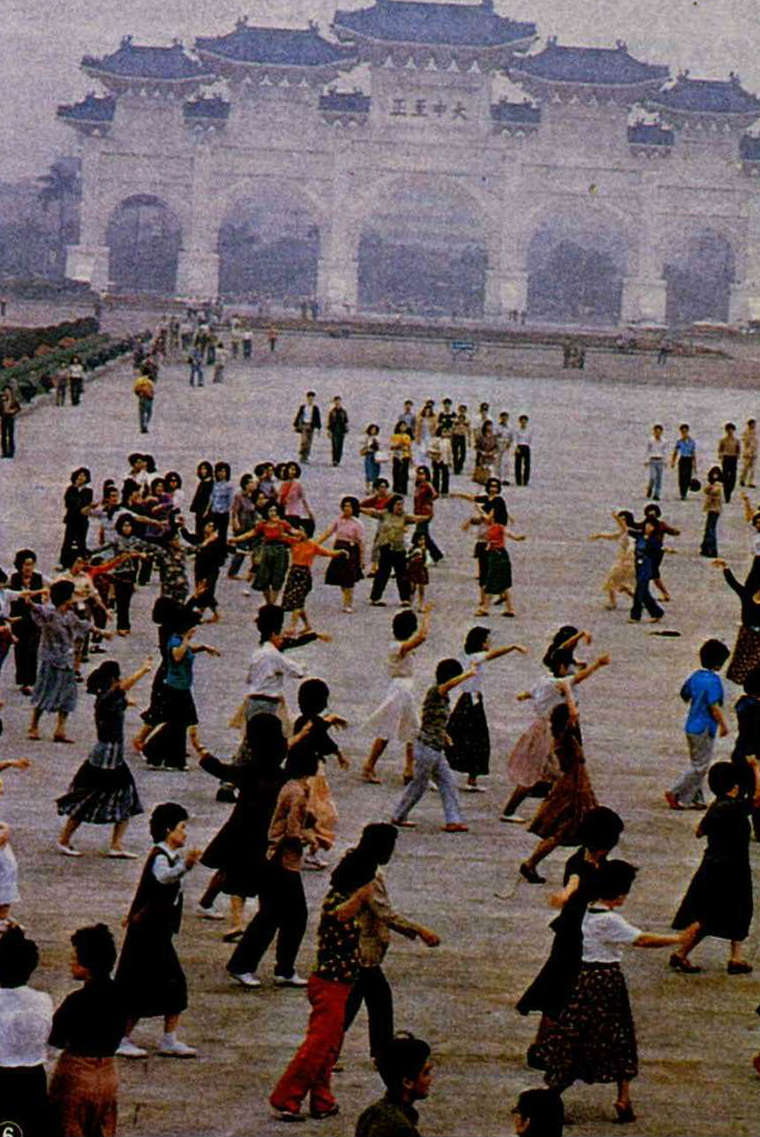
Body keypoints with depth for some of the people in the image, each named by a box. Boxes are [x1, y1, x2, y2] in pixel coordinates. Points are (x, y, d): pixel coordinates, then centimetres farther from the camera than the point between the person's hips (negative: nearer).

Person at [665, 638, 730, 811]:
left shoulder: (695, 676, 5)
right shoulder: (712, 680, -21)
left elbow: (684, 695, 17)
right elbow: (714, 706, -23)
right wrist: (723, 725, -11)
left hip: (692, 725, 9)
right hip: (704, 728, -9)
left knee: (697, 764, 17)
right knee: (700, 767, 1)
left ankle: (695, 799, 21)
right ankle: (677, 795, 3)